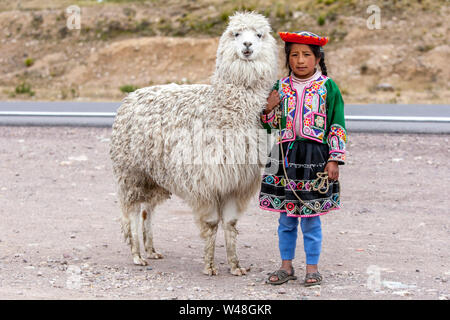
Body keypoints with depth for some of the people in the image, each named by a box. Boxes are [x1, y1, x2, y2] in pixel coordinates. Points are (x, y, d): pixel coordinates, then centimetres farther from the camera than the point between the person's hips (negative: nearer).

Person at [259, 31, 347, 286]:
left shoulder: (328, 87, -2)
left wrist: (334, 159, -6)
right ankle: (286, 265, 20)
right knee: (286, 218, 9)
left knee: (311, 218, 3)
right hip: (285, 155, 3)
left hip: (315, 156, -3)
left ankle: (312, 267, 14)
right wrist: (268, 110, -8)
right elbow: (273, 125, 14)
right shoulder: (281, 86, 7)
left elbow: (337, 126, 0)